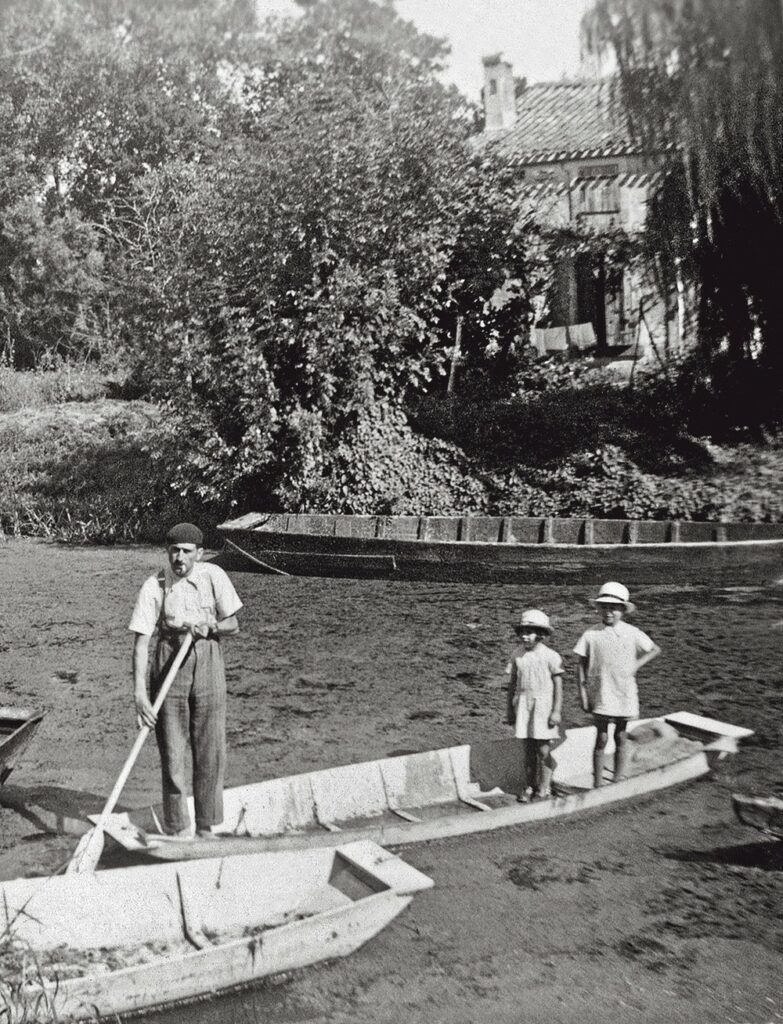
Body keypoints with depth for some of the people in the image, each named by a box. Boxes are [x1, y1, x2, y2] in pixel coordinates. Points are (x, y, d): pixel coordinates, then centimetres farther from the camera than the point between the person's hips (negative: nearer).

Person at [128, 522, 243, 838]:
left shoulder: (213, 576, -7)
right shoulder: (154, 587, -12)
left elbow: (233, 625, 0)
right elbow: (141, 642, -14)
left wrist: (209, 626, -21)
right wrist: (139, 692, -22)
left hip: (207, 661, 1)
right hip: (169, 664, -1)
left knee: (211, 751, 5)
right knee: (172, 752, 3)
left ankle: (206, 828, 20)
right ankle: (177, 830, 17)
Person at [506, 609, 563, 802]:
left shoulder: (550, 656, -6)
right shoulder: (518, 657, 5)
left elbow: (558, 686, -5)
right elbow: (512, 684, 11)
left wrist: (556, 711, -10)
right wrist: (510, 710, 10)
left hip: (543, 704, -4)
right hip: (524, 704, 4)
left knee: (544, 750, -1)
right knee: (529, 750, 9)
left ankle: (544, 789, 8)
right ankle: (529, 786, 17)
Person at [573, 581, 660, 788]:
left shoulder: (631, 633, 0)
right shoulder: (591, 635, -3)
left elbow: (655, 649, 12)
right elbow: (582, 665, 2)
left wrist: (636, 665, -1)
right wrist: (583, 694, -2)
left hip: (625, 694, 1)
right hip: (600, 695, -1)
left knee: (621, 737, 10)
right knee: (601, 738, 1)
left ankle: (619, 781, 21)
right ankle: (598, 783, 9)